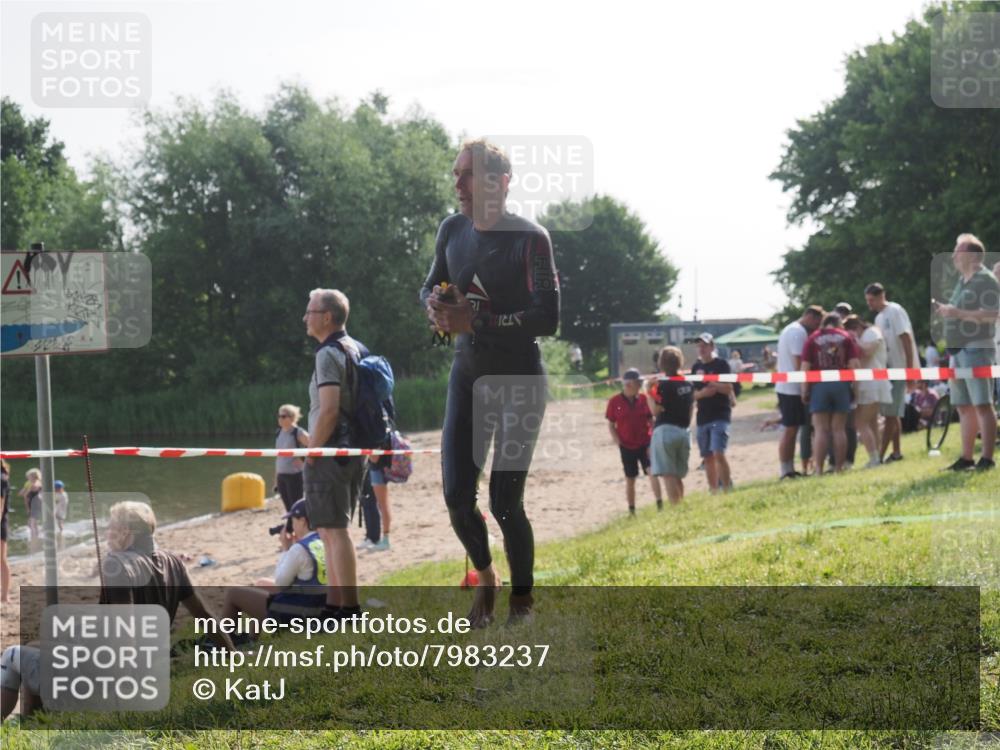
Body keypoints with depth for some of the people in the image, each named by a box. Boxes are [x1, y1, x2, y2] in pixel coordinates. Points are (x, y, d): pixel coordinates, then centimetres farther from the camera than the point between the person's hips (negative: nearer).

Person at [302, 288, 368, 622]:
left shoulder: (328, 354, -14)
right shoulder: (358, 350, 15)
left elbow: (329, 409, -22)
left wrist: (311, 452, -14)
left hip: (330, 452, -10)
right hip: (354, 451, 10)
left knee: (334, 530, -8)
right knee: (331, 530, 15)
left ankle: (349, 606, -9)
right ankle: (334, 603, 18)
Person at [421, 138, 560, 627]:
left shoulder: (529, 238, -16)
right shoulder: (452, 230, 2)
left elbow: (548, 319, -22)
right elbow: (431, 285, 18)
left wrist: (476, 320, -28)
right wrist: (435, 305, -7)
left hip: (519, 379, -5)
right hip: (467, 374, 5)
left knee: (505, 503, -7)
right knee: (456, 495, 1)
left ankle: (522, 600, 14)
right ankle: (485, 578, 28)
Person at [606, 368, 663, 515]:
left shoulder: (643, 399, 1)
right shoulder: (615, 402, -5)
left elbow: (651, 420, 7)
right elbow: (611, 424, 1)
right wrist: (616, 440, -13)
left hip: (645, 443, 1)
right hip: (627, 446, -1)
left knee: (652, 471, -16)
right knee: (630, 479, 8)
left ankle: (660, 504, -17)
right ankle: (631, 510, 20)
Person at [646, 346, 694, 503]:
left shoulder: (663, 384, -12)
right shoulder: (688, 384, 8)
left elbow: (656, 410, -11)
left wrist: (648, 393, -1)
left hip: (665, 430, -7)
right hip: (684, 431, 7)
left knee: (668, 475, -8)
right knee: (678, 476, 15)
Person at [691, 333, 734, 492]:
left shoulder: (721, 365, -3)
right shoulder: (696, 368, 13)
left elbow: (728, 389, -9)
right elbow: (692, 393, 11)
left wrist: (712, 383, -20)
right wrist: (702, 393, -10)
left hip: (720, 415, -6)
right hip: (703, 417, 6)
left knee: (718, 453, -17)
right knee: (707, 456, 9)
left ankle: (727, 489, -13)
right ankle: (713, 490, 18)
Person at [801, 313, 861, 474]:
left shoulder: (813, 338, 5)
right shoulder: (846, 337, 7)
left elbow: (805, 367, -1)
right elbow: (854, 364, -1)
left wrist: (805, 390, 2)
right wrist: (854, 384, 9)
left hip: (819, 386, -1)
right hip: (841, 386, 1)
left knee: (821, 429, -2)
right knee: (839, 429, 6)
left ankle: (819, 470, -8)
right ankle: (839, 468, 5)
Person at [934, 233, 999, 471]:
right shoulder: (962, 281, 19)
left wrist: (957, 312, -21)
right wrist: (946, 311, 10)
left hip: (977, 349, -10)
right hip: (958, 351, 10)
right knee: (964, 407, 10)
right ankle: (966, 458, 13)